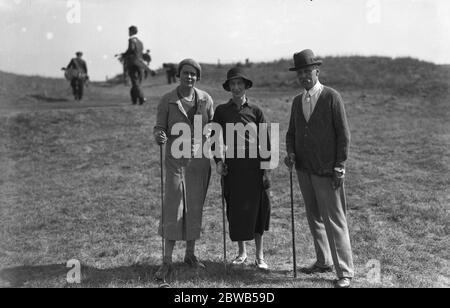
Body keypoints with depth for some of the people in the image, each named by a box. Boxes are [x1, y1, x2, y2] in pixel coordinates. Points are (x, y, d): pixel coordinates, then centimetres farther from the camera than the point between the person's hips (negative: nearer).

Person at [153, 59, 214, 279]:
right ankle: (167, 261, 0)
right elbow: (159, 127, -1)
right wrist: (159, 136, -23)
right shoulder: (167, 101, -3)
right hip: (176, 159, -2)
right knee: (173, 208, -6)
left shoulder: (205, 99, 3)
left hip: (200, 160, 3)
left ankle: (190, 254, 24)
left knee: (195, 208, 9)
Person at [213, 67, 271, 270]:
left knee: (256, 208, 1)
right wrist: (218, 161, -2)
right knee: (235, 209, 5)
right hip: (232, 165, 1)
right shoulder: (221, 111, 6)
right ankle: (241, 252, 21)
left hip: (254, 164, -1)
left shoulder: (255, 111, 5)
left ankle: (259, 256, 11)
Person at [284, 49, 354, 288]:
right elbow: (291, 131, 18)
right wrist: (291, 153, -1)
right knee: (314, 219, 14)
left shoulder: (332, 97, -7)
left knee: (334, 221, -5)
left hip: (327, 171, -6)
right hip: (304, 170, 6)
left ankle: (345, 271, 4)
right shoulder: (297, 101, 11)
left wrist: (339, 167, -12)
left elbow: (343, 134, -8)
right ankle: (324, 261, 28)